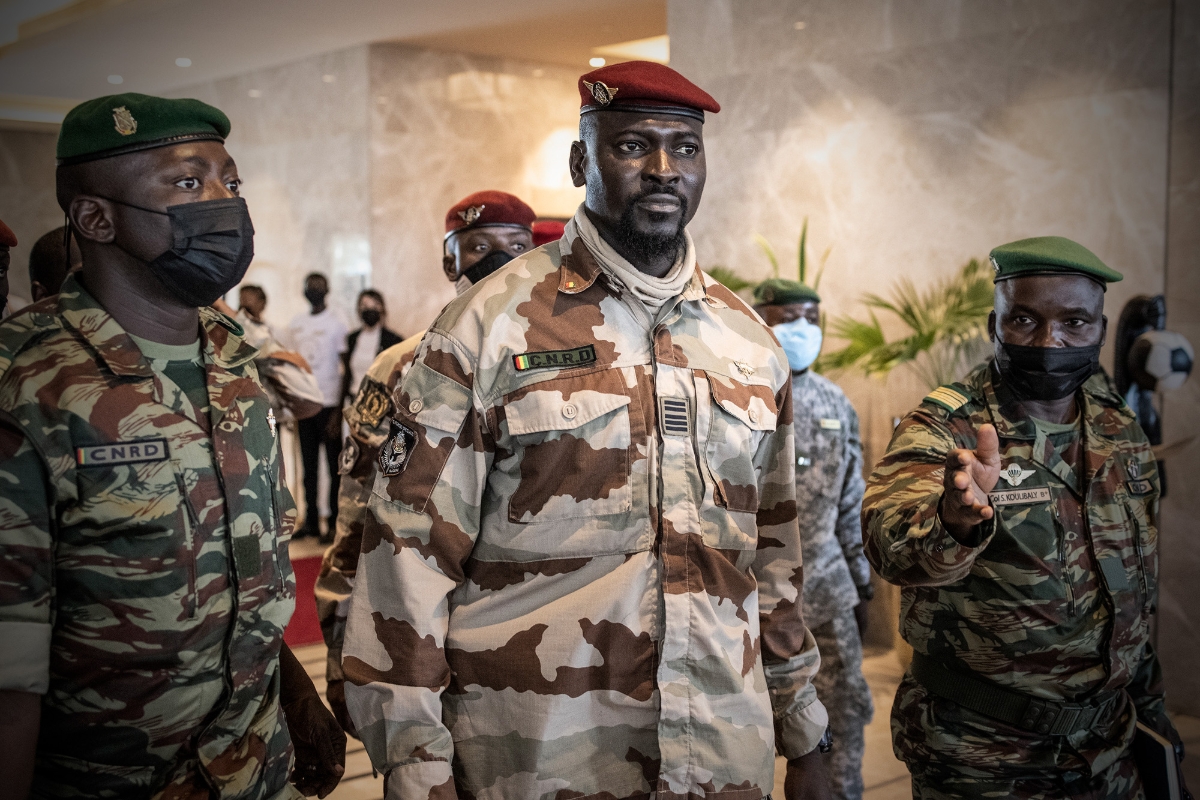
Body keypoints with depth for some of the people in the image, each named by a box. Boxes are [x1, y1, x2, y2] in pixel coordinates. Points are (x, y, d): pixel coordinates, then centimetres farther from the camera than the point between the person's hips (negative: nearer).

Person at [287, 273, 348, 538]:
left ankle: (335, 523, 4)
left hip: (328, 403, -5)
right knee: (308, 465, 8)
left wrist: (340, 409, -12)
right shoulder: (296, 324, 14)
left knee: (334, 465, 0)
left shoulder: (336, 324, -1)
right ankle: (311, 522, 14)